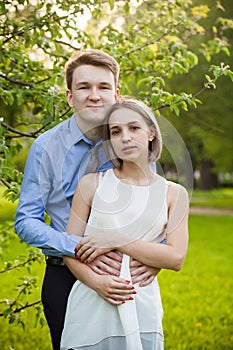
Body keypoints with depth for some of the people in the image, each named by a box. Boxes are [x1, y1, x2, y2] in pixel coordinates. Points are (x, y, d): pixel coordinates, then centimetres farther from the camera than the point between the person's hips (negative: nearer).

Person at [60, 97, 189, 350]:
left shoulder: (174, 194, 5)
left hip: (142, 312, 1)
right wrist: (96, 282, -17)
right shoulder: (91, 184, 3)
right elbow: (70, 249, 2)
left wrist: (117, 241, -12)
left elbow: (176, 258, -5)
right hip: (90, 309, 0)